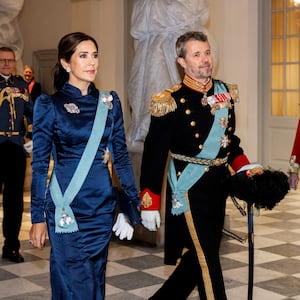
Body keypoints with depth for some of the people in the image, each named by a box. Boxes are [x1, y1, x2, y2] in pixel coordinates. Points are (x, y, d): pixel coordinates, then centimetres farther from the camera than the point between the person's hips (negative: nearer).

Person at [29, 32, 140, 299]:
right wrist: (38, 217, -4)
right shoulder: (50, 105, -4)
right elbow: (40, 164, -3)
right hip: (67, 207, -4)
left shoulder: (109, 102, 6)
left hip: (102, 205, 4)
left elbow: (121, 155, 10)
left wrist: (134, 201, 7)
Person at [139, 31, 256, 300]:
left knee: (198, 258, 15)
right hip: (190, 189, -7)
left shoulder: (224, 92, 6)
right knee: (207, 261, -2)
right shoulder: (171, 101, -13)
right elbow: (154, 154, -11)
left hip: (218, 188, 7)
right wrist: (149, 204, -12)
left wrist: (244, 166, 1)